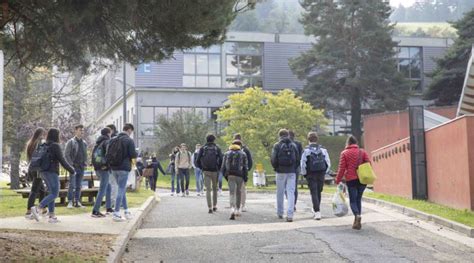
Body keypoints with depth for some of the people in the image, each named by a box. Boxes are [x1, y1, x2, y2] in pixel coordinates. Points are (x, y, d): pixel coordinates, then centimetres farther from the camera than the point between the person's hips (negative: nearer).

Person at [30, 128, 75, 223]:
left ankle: (52, 216, 10)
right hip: (52, 172, -8)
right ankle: (37, 209, -17)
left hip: (43, 172, 8)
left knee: (51, 193, 12)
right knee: (54, 194, -4)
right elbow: (62, 160, -13)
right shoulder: (56, 146, -12)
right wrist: (71, 170, -3)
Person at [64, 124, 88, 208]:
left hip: (81, 167, 6)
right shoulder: (71, 142, -4)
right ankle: (70, 201, -2)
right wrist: (71, 164, -14)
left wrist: (85, 162, 9)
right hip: (74, 167, -6)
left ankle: (77, 201, 13)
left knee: (79, 186, 8)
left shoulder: (84, 143, 15)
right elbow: (66, 154, -7)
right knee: (72, 185, -8)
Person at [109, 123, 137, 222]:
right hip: (124, 168, -7)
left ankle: (126, 211, 24)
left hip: (114, 168, 7)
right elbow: (133, 155, -14)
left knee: (122, 189, 18)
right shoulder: (129, 140, -11)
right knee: (121, 190, -2)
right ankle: (116, 214, -3)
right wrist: (136, 153, 6)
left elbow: (108, 153, 9)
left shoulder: (113, 140, 9)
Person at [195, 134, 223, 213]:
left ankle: (210, 207, -7)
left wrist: (202, 168, 11)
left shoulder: (202, 148, 3)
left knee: (208, 189, 1)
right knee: (215, 189, 16)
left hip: (206, 171, 0)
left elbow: (197, 161, -3)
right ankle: (214, 206, 20)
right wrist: (219, 168, 4)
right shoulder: (217, 148, 1)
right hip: (215, 171, 0)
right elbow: (221, 160, -10)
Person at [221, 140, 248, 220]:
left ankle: (232, 210, -25)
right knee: (238, 193, 16)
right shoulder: (243, 154, 4)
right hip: (239, 176, 0)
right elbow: (245, 167, -2)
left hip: (230, 176, 0)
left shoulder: (227, 154, 9)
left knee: (232, 193, -4)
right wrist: (245, 177, 4)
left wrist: (225, 175, 15)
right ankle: (237, 210, 24)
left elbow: (223, 166, 6)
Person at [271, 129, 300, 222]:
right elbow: (298, 159, 6)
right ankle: (290, 214, -11)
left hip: (281, 172, -2)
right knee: (291, 193, -1)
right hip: (292, 172, 2)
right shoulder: (293, 145, 7)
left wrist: (276, 168, 9)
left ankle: (280, 213, 20)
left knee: (280, 193, 10)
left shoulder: (277, 145, -3)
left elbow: (273, 159, -7)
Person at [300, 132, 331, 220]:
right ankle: (316, 210, 30)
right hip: (321, 174, 3)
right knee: (318, 192, 16)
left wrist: (304, 174, 3)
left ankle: (317, 212, -12)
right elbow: (328, 163, 3)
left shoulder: (306, 150, -7)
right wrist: (325, 172, 13)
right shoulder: (323, 149, 3)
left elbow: (302, 164, -10)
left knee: (314, 193, -1)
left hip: (311, 175, -3)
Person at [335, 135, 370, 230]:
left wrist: (338, 180, 4)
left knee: (353, 200, 3)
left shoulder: (344, 153, -2)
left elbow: (341, 168, -4)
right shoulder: (362, 152, 6)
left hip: (351, 179, -3)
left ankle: (357, 215, -26)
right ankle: (357, 222, 12)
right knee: (358, 199, 14)